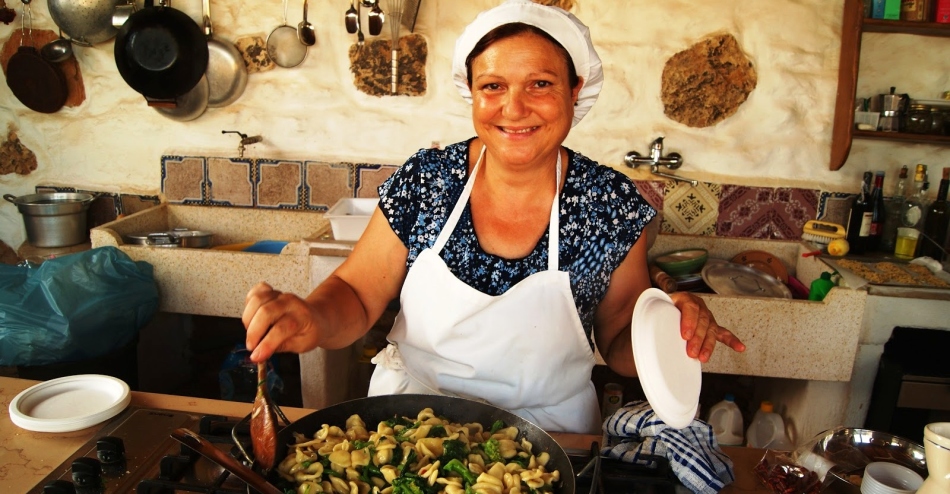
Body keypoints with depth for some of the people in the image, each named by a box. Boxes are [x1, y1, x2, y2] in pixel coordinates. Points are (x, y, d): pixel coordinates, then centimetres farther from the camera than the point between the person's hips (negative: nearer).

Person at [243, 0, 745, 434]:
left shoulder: (613, 204, -11)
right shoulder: (422, 181, -9)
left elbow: (619, 345, -1)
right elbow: (357, 295, -3)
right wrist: (313, 318, -23)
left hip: (548, 427, 0)